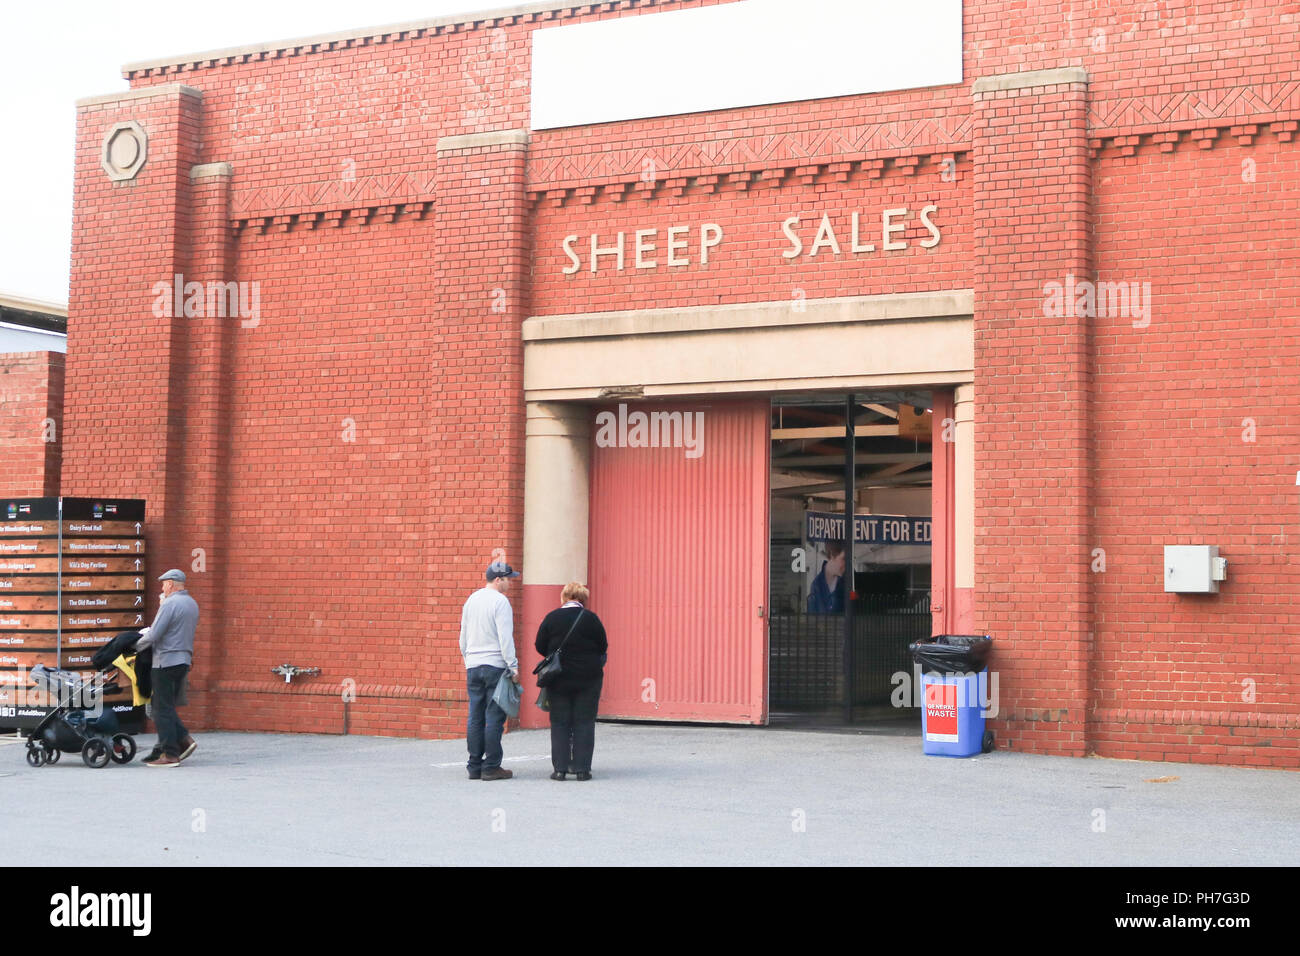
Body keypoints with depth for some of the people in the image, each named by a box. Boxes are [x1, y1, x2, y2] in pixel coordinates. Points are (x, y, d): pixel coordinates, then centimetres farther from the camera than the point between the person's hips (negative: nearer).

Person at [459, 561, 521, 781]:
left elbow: (463, 637, 19)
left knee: (475, 718, 8)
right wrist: (513, 666, -11)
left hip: (473, 666, 7)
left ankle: (474, 766, 10)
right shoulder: (500, 601, -9)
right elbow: (505, 638, -14)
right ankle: (491, 767, -3)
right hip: (496, 665, -7)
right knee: (494, 717, -3)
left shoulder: (471, 600, 13)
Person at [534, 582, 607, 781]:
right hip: (588, 678, -1)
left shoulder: (551, 618, -3)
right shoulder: (591, 618, -6)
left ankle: (560, 768, 3)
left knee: (559, 723, 7)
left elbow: (540, 647, 1)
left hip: (559, 679, 1)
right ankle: (582, 768, 3)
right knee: (584, 723, 5)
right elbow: (603, 647, 0)